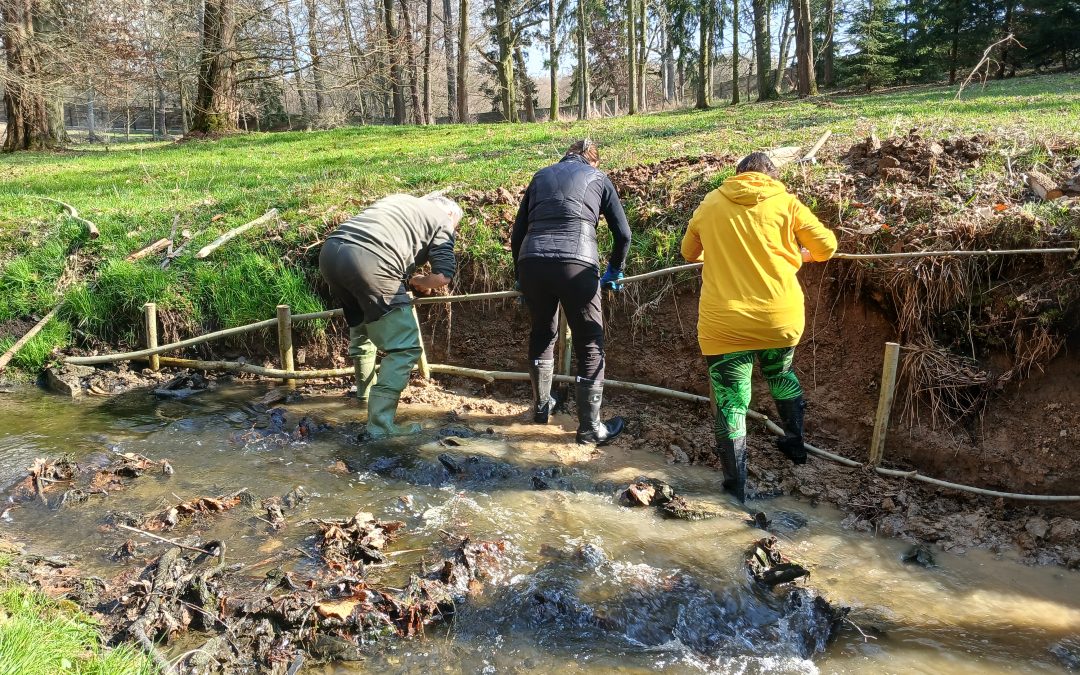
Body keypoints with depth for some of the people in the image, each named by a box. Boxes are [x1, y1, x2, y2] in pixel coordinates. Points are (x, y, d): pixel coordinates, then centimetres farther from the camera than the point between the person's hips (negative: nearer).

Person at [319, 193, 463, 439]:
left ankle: (365, 390, 49)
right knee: (405, 348, 0)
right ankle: (380, 426, -6)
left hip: (330, 250, 8)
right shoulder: (442, 220, 17)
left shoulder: (398, 198, 35)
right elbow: (443, 276, 4)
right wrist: (418, 282, 26)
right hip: (369, 261, -8)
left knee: (361, 325, 32)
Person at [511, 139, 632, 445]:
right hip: (576, 263, -3)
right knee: (590, 345, 8)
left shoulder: (541, 176, 27)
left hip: (531, 262, 4)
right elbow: (623, 233, 16)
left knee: (542, 333, 25)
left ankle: (541, 406, 38)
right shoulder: (598, 178, 20)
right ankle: (590, 427, 12)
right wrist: (614, 270, 31)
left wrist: (520, 276, 34)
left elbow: (517, 233, 24)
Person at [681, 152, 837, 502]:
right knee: (781, 374, 30)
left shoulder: (711, 203, 8)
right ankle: (795, 442, 44)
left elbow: (689, 252, 20)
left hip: (725, 322, -1)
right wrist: (801, 255, 27)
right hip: (781, 316, 2)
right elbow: (827, 246, 6)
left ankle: (735, 484, 14)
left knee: (730, 402, 8)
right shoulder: (785, 202, 4)